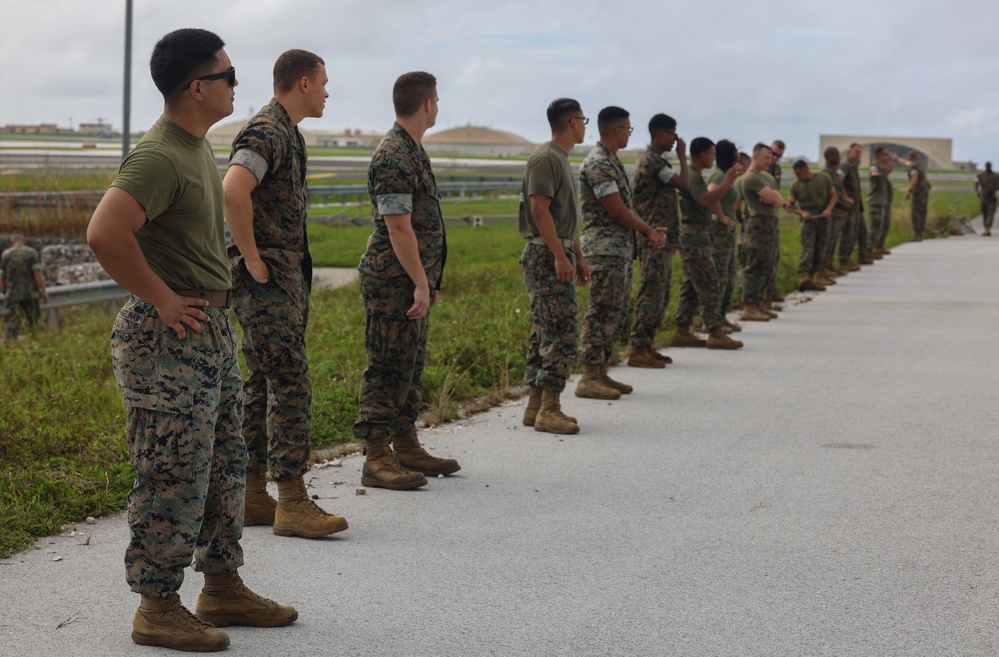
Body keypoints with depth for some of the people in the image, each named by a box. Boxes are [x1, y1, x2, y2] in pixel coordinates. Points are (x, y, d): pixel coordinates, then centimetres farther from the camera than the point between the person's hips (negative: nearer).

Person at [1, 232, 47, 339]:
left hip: (13, 296, 1)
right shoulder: (31, 253, -2)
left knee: (12, 329, 0)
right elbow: (38, 274, -10)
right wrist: (44, 291, -6)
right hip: (30, 294, -1)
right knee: (33, 326, 9)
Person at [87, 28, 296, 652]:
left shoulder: (199, 145, 12)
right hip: (170, 339, -10)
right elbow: (105, 234, -32)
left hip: (213, 328, 10)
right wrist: (161, 298, -22)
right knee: (174, 476, -3)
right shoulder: (160, 156, -20)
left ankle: (223, 588, 28)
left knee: (224, 464, 16)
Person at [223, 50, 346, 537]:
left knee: (263, 385, 11)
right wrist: (252, 260, -24)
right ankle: (291, 502, -9)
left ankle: (252, 495, 16)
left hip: (286, 278, 10)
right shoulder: (265, 133, -15)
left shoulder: (287, 134, 19)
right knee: (291, 386, -11)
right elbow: (232, 191, -31)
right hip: (266, 280, -10)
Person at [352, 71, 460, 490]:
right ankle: (377, 460, -3)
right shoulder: (393, 158, -17)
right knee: (388, 369, -7)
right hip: (393, 281, -10)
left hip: (412, 280, 10)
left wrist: (428, 280, 21)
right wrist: (421, 283, -22)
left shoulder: (414, 152, 15)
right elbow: (398, 227, -22)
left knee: (411, 366, 14)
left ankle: (406, 449, 22)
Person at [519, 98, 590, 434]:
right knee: (562, 332, -12)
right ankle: (549, 410, -12)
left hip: (558, 254, 10)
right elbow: (540, 210, -20)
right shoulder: (546, 158, -12)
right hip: (546, 255, -10)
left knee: (546, 332, 10)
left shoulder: (562, 159, 20)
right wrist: (560, 256, -24)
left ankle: (536, 406, 13)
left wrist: (578, 256, 23)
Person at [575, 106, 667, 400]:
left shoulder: (612, 162, 18)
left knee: (617, 313, 12)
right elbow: (616, 210, -18)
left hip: (621, 249, 10)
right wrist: (648, 230, -6)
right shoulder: (598, 164, -15)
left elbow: (626, 207, 18)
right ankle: (589, 378, -9)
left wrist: (649, 230, 3)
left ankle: (601, 373, 16)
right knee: (603, 312, -10)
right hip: (605, 248, -10)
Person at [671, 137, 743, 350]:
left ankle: (682, 332, 13)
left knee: (691, 286, 11)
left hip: (696, 236, 11)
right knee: (709, 286, -9)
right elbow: (706, 201, -31)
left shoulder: (694, 175, 17)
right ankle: (716, 334, -7)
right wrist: (727, 182, -28)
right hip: (695, 236, -11)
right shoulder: (692, 176, -16)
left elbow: (705, 201, 21)